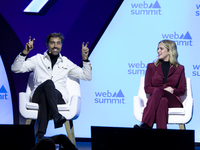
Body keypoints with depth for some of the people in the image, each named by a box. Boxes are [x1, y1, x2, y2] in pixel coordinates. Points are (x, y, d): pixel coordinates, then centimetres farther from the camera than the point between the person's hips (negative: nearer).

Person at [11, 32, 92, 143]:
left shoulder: (66, 63, 27)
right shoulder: (38, 59, 22)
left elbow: (87, 76, 26)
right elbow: (16, 69, 11)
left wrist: (85, 58, 13)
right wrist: (25, 52, -1)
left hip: (59, 97, 1)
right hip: (37, 95, -1)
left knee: (44, 97, -38)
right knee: (48, 83, -39)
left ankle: (40, 134, -55)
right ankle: (56, 116, -58)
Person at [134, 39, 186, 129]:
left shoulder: (179, 69, 16)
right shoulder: (151, 67, 18)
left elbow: (182, 90, 12)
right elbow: (147, 88, 8)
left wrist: (172, 91, -12)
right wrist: (164, 89, -9)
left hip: (173, 101, -1)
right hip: (154, 99, 1)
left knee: (158, 91, -36)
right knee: (162, 102, -38)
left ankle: (145, 124, -51)